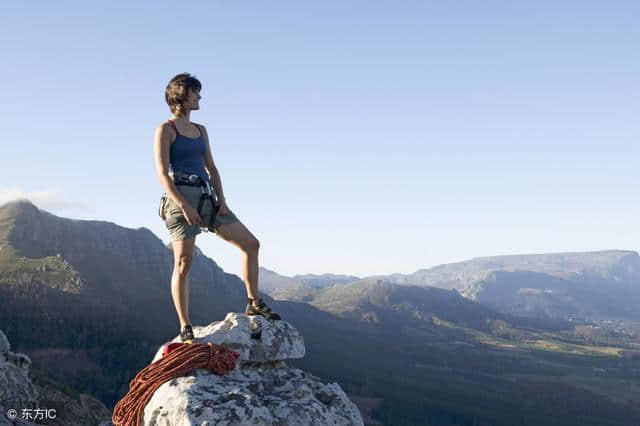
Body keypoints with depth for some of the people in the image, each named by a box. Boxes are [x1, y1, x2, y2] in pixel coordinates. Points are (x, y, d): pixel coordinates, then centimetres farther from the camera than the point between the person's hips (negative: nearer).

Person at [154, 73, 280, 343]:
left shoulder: (200, 131, 19)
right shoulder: (165, 130, -2)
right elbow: (162, 174, -10)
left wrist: (221, 199, 2)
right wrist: (184, 206, -20)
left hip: (207, 198, 7)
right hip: (180, 198, -7)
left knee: (251, 244, 2)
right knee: (183, 263, -10)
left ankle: (254, 303, 12)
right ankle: (185, 327, -4)